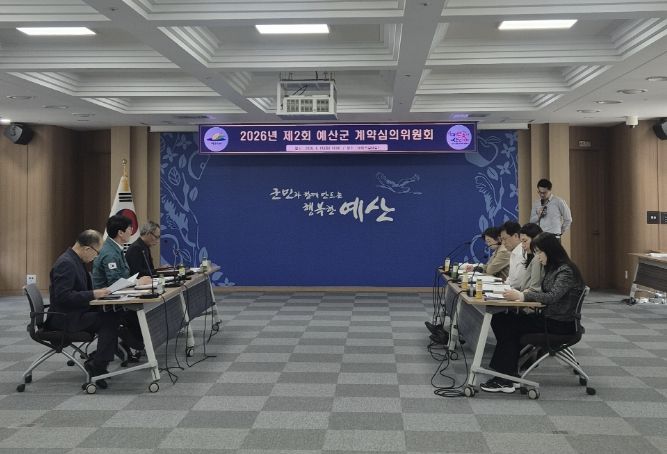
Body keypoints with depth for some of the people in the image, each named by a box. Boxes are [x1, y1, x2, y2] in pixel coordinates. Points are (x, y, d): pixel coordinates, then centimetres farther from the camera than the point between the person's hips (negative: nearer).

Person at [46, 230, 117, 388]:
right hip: (63, 318, -10)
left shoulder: (76, 261, 11)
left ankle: (98, 362, 1)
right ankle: (97, 366, -13)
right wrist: (93, 294, -24)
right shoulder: (66, 263, -20)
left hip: (73, 313, 10)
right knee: (109, 320, -19)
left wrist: (98, 292, 3)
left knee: (112, 316, -4)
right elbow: (63, 296, -27)